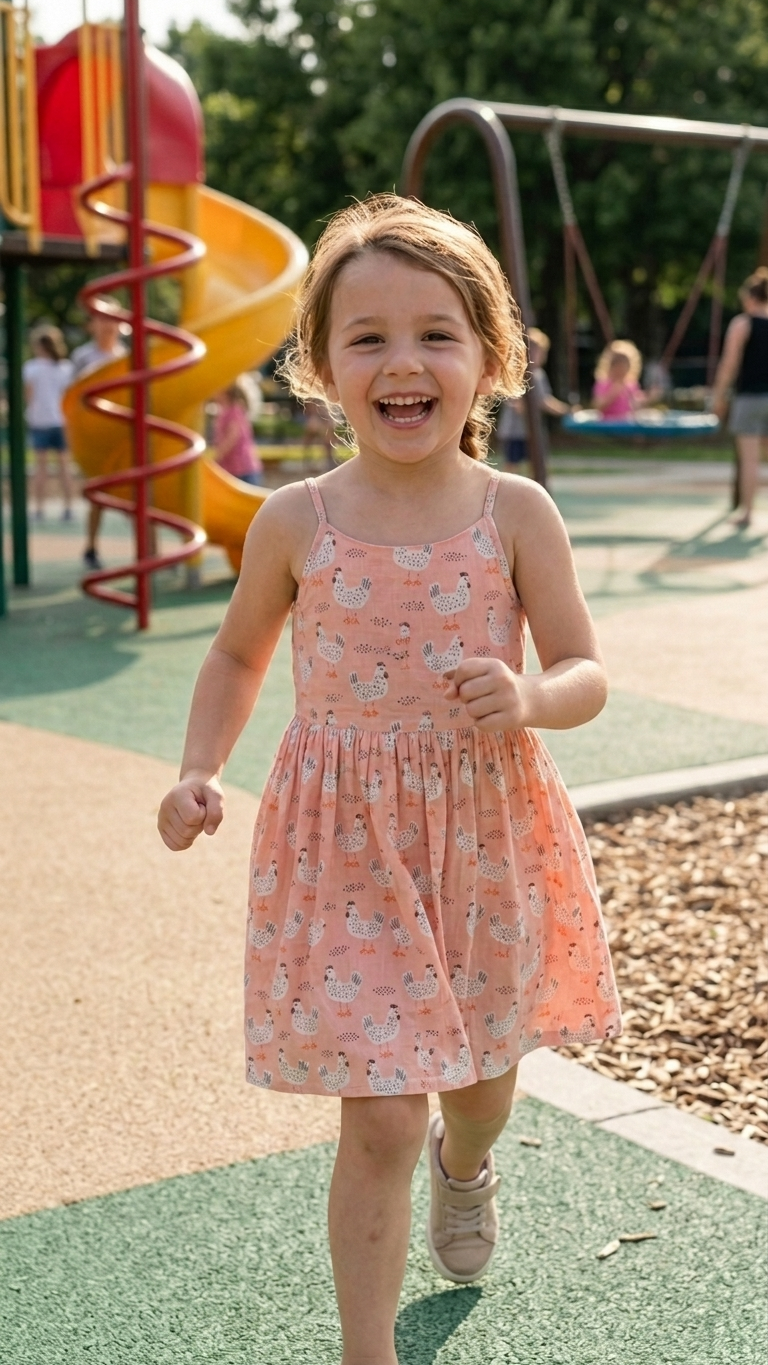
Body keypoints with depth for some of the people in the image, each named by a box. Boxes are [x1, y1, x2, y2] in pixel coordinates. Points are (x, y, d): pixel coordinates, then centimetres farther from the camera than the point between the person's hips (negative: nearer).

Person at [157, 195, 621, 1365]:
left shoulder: (516, 513, -7)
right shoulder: (295, 522, -6)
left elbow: (586, 676, -5)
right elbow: (238, 658, 11)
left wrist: (529, 700, -27)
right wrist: (200, 774, -3)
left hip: (487, 836, 2)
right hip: (345, 843, -1)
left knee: (481, 1070, 23)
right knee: (379, 1118, -4)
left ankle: (467, 1166, 60)